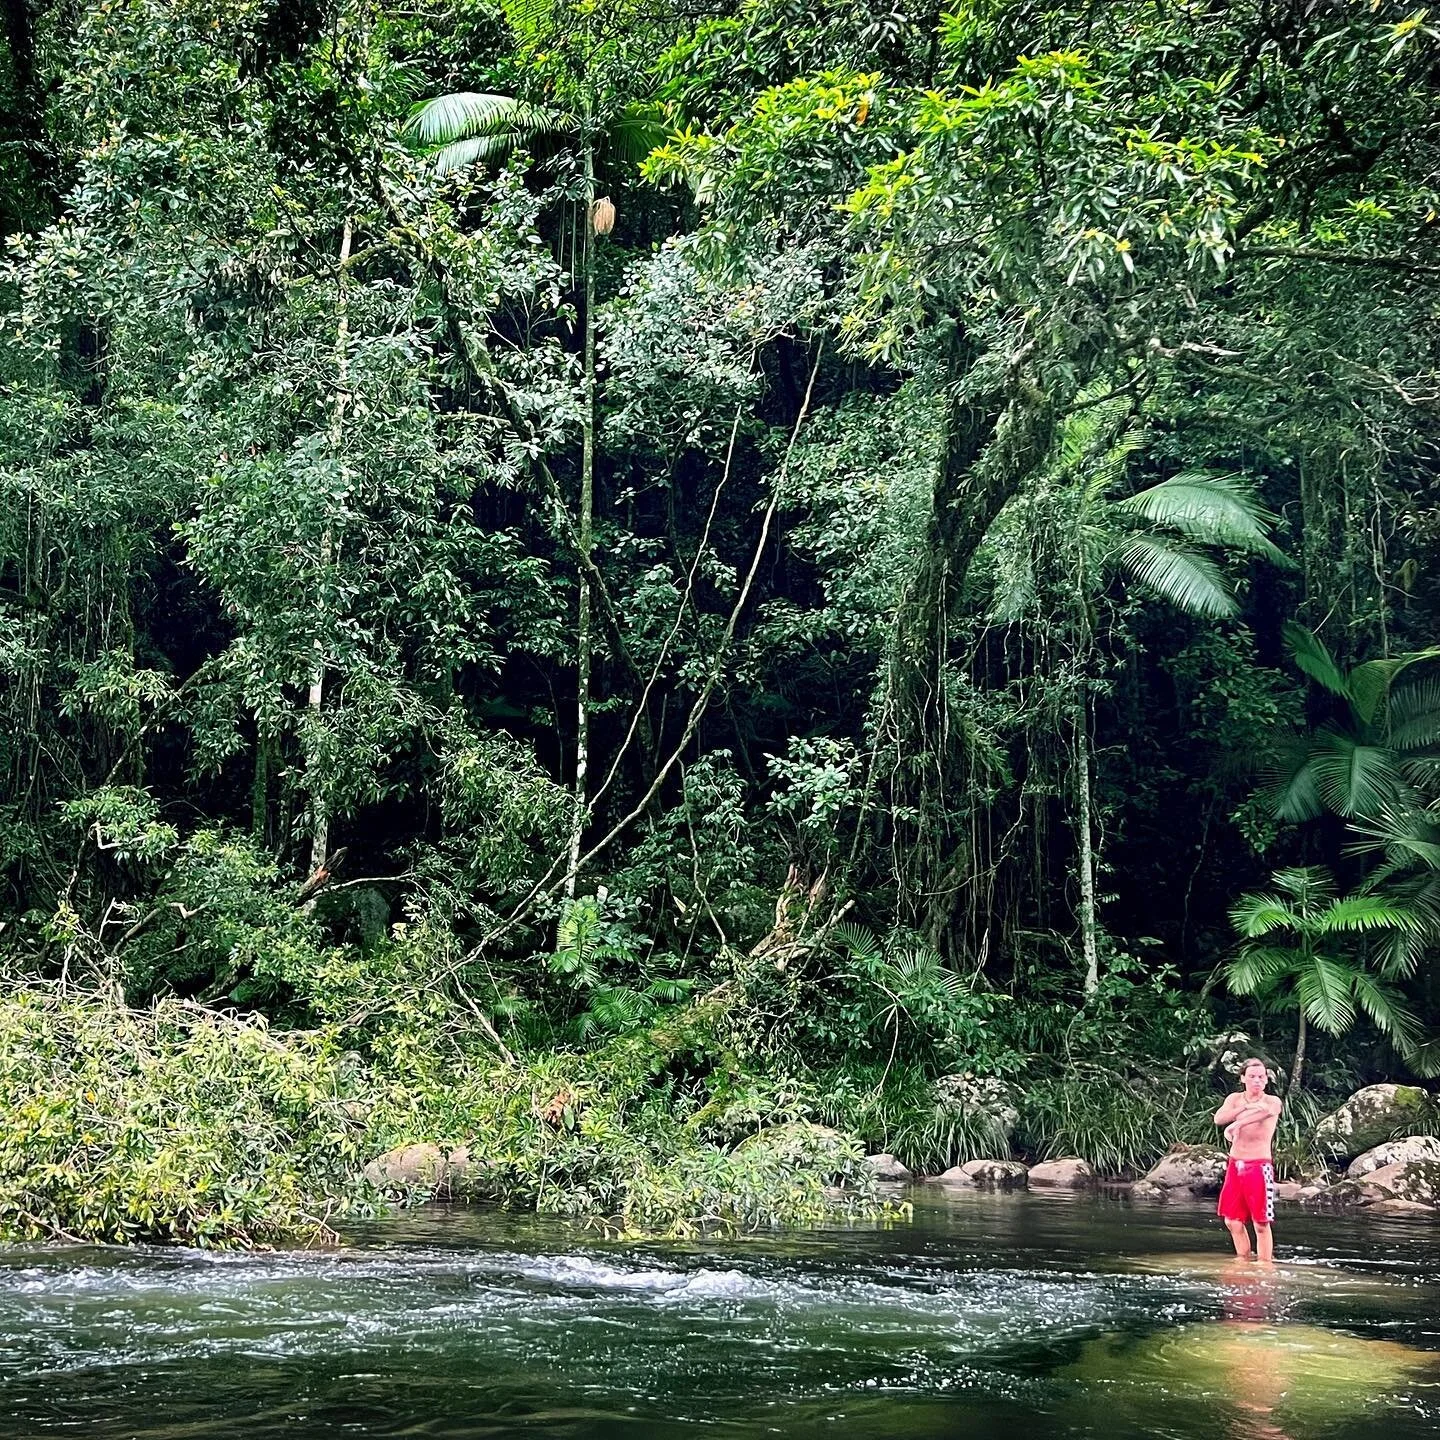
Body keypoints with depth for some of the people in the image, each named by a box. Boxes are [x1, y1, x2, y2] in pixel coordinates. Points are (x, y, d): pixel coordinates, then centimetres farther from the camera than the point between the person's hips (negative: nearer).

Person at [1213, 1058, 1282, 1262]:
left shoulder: (1273, 1102, -4)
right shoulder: (1235, 1099, 8)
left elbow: (1264, 1111, -30)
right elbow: (1218, 1118, -11)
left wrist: (1234, 1125, -36)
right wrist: (1246, 1107, -20)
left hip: (1259, 1167, -5)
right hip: (1235, 1165, 5)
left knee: (1261, 1223, -5)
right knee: (1232, 1220, 10)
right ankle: (1243, 1261, 24)